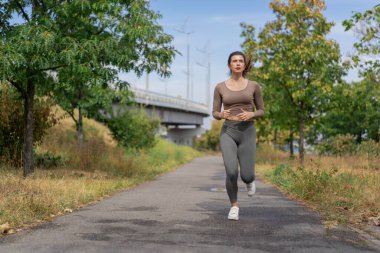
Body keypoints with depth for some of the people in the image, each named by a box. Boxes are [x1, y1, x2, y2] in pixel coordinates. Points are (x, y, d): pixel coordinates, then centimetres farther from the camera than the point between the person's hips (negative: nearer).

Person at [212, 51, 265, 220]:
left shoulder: (253, 86, 5)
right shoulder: (220, 87, 5)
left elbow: (261, 111, 11)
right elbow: (215, 113, 8)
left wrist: (250, 115, -13)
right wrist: (222, 115, -18)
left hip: (247, 133, 0)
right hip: (228, 133, 0)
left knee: (246, 176, -6)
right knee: (231, 172, -19)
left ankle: (250, 180, 35)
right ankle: (234, 207, 5)